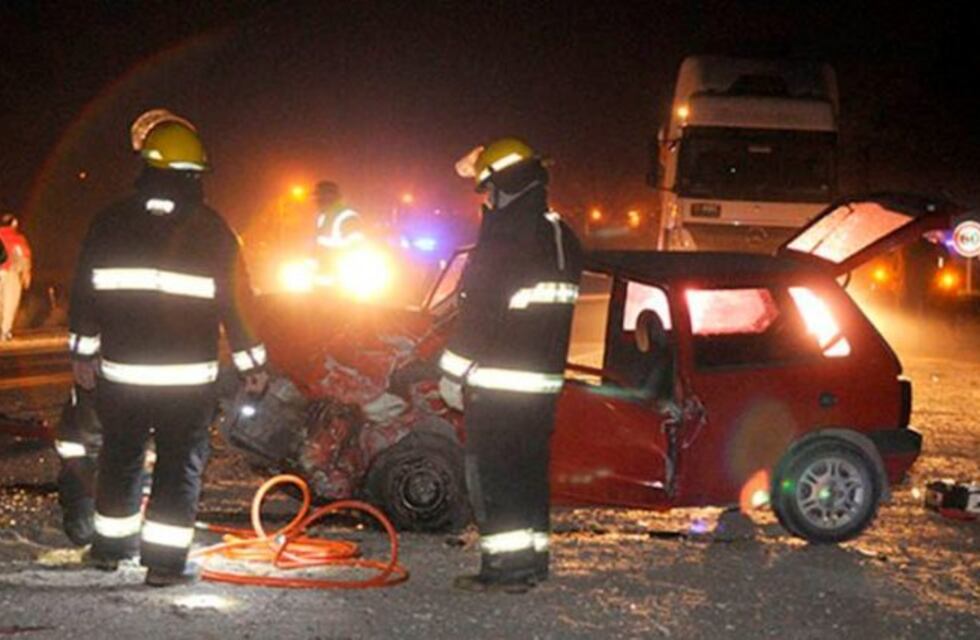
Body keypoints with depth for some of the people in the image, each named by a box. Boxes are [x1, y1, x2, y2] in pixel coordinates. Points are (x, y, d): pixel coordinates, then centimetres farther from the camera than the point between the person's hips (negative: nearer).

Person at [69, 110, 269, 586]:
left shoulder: (110, 222, 2)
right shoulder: (211, 229, -6)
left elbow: (85, 292, 6)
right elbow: (235, 300, -4)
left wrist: (83, 351, 16)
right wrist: (252, 362, 5)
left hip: (121, 369, 3)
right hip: (188, 373, -3)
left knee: (120, 457, 18)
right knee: (180, 463, 3)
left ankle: (111, 545, 30)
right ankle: (165, 560, 0)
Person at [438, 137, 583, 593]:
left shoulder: (504, 236, -15)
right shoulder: (563, 238, 12)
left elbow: (478, 311, -15)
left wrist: (453, 373, -10)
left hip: (497, 383, -8)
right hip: (543, 381, 8)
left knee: (492, 474, -3)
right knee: (530, 470, 14)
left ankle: (506, 565, -3)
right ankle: (533, 558, 20)